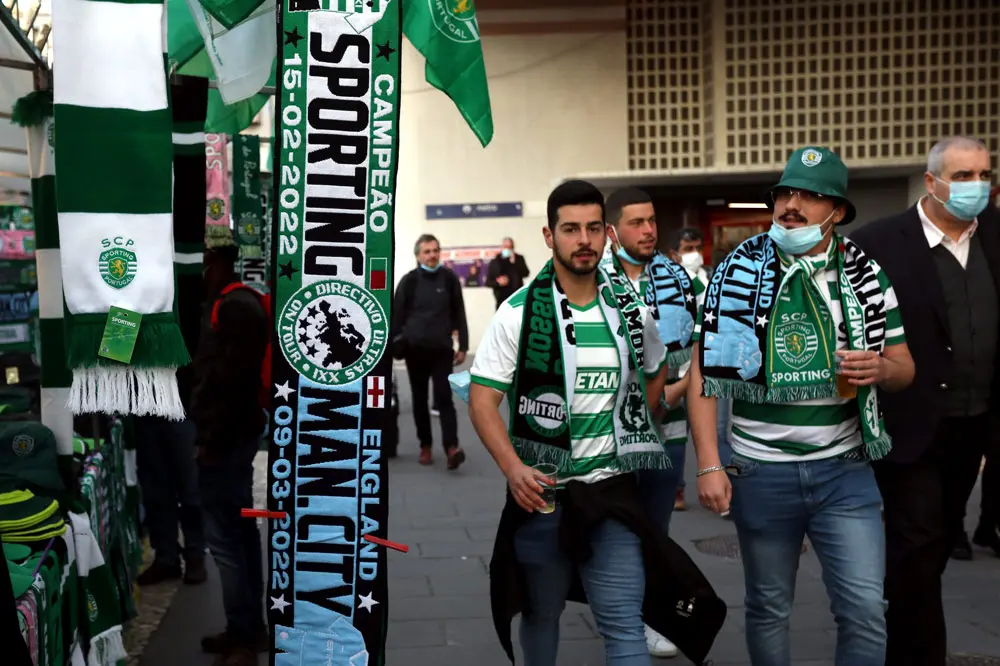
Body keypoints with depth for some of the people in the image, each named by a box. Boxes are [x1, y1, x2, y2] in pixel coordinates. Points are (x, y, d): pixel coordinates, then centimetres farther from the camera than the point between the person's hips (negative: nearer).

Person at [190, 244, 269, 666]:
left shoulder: (233, 307, -17)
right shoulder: (237, 303, 16)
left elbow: (232, 381, -22)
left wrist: (212, 441, -19)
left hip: (226, 439, -11)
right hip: (234, 436, 11)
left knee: (225, 538, -6)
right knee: (240, 531, 14)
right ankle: (249, 628, 22)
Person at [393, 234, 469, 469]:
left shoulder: (449, 278, 1)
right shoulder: (409, 280, -1)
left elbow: (459, 313, 5)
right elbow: (397, 315, 2)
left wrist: (463, 346, 3)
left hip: (442, 348, -1)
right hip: (415, 348, 1)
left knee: (444, 397, -8)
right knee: (420, 399, 9)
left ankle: (452, 447, -16)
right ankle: (425, 445, 19)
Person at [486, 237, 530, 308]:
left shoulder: (519, 259, 8)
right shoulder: (495, 262, 8)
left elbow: (526, 273, -4)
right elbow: (488, 282, 8)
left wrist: (514, 262, -13)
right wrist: (497, 282, -12)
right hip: (502, 299, 0)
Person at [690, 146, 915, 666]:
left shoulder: (866, 277, 2)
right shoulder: (738, 272, -4)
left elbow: (904, 368, 11)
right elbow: (704, 373, -3)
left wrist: (879, 368, -14)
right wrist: (709, 465, -10)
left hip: (844, 469, 1)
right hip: (761, 471, -1)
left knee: (865, 608, -3)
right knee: (768, 610, 12)